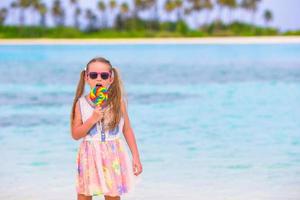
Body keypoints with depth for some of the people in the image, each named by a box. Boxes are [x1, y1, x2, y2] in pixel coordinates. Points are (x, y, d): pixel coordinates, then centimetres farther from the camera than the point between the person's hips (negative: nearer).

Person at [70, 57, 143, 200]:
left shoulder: (118, 102, -2)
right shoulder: (81, 103, -3)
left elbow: (127, 130, 3)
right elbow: (75, 134, -3)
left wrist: (136, 157, 1)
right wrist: (92, 119, -18)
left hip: (113, 157, 0)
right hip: (90, 157, 1)